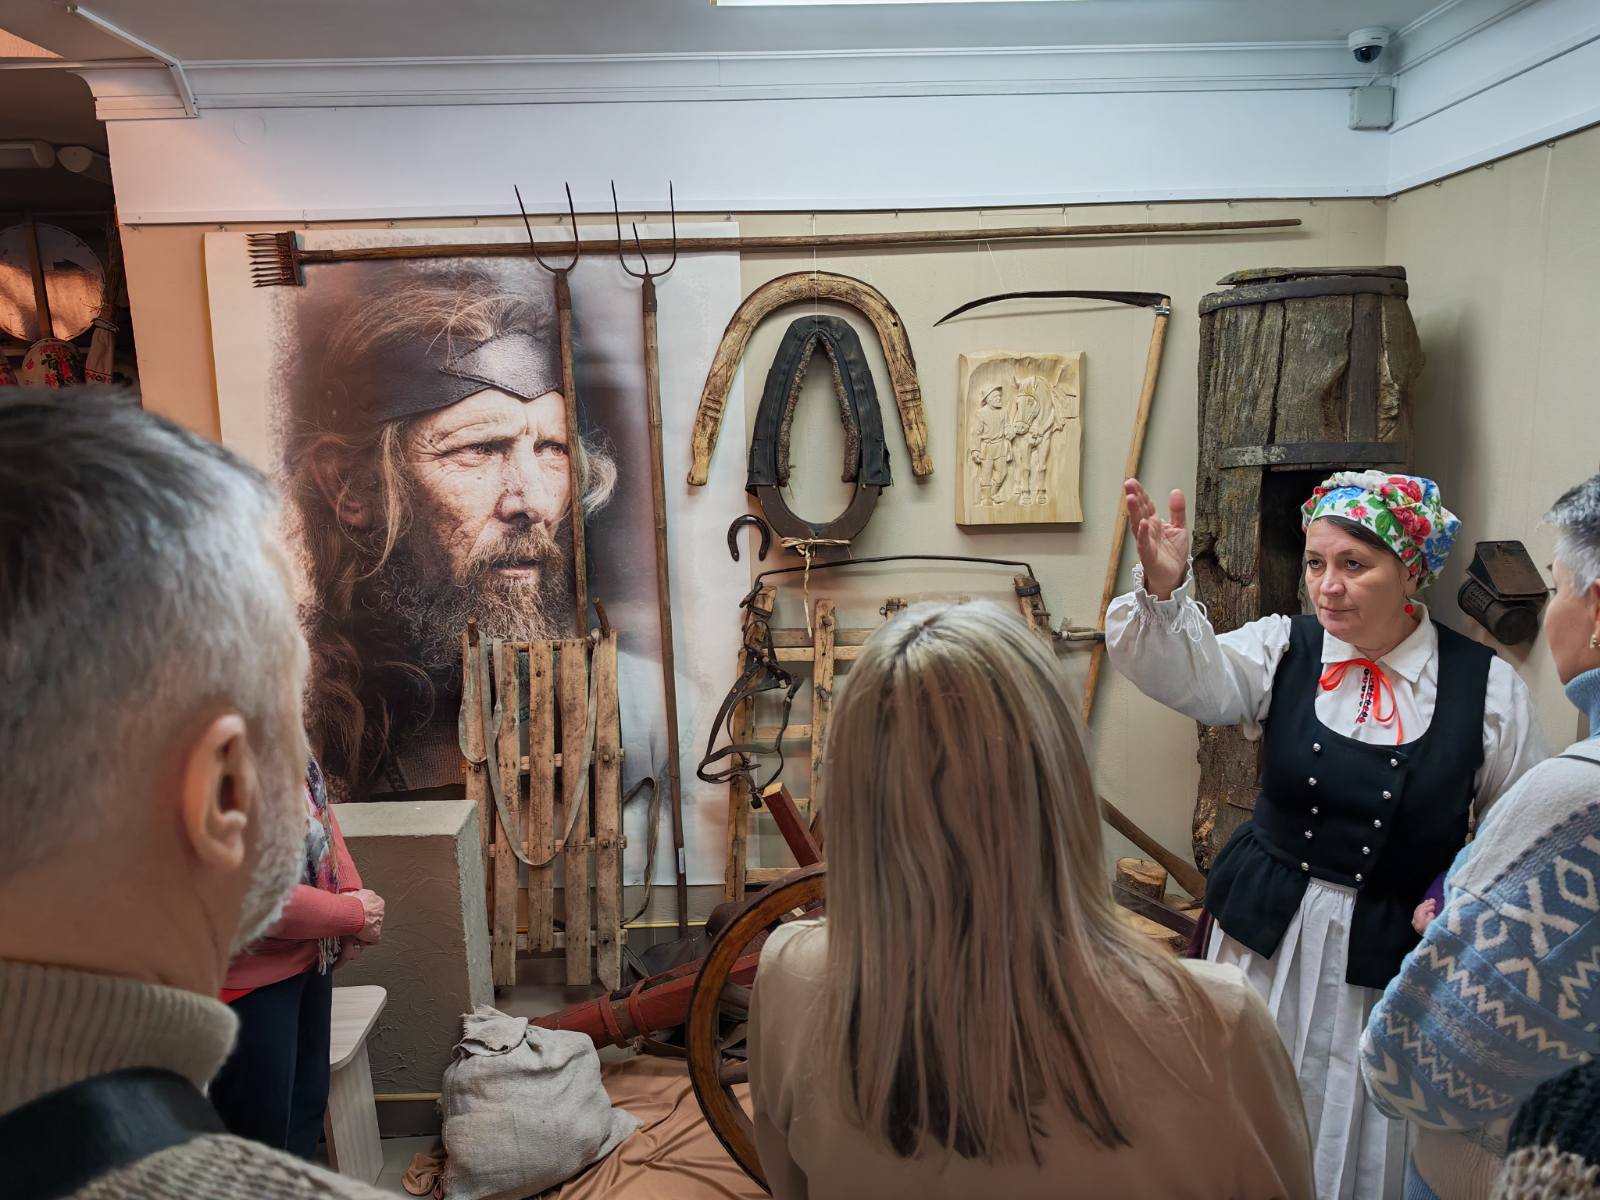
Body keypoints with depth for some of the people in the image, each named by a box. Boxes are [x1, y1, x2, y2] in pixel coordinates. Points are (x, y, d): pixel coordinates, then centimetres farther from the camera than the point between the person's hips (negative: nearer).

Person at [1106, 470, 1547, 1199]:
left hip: (1398, 952, -1)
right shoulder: (1282, 649, -6)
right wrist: (1161, 589, -43)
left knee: (1370, 1141, 16)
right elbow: (1186, 673, -25)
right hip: (1272, 936, 1)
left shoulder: (1487, 686, -7)